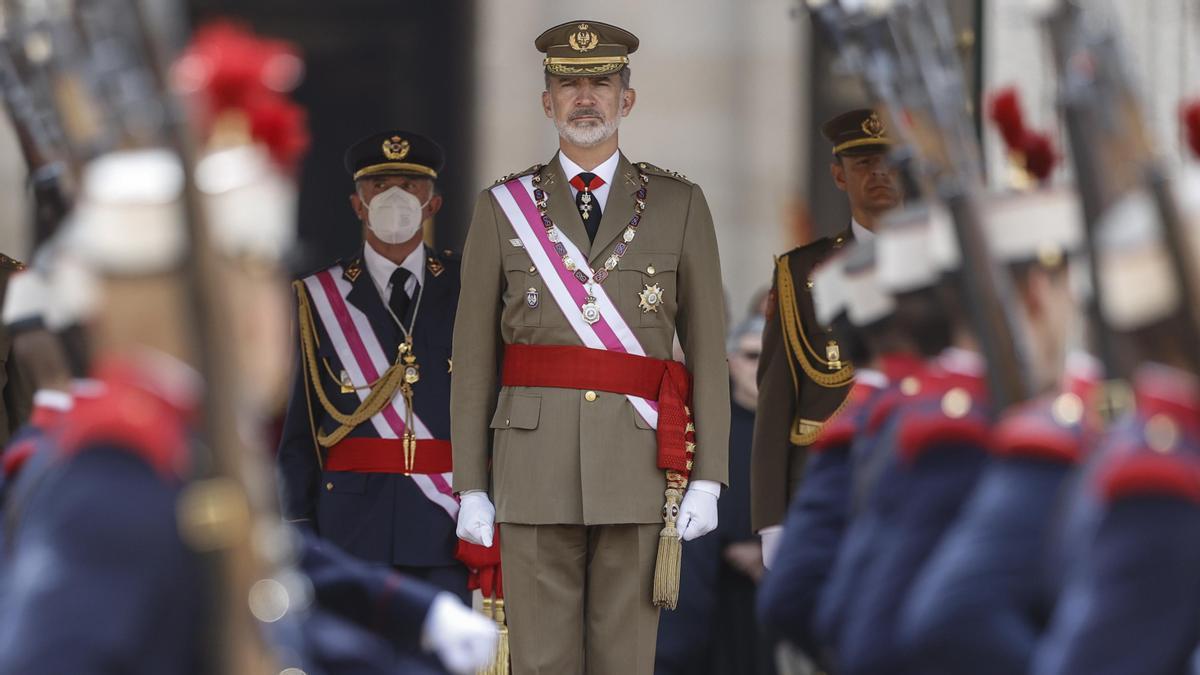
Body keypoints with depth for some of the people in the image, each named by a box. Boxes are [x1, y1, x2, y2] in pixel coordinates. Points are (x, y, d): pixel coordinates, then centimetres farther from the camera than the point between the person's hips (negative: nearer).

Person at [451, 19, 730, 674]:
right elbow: (474, 356, 6)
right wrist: (471, 487, 0)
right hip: (537, 465, 0)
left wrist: (706, 482, -4)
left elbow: (707, 349, 4)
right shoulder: (502, 208, 5)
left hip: (637, 466, 0)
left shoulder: (680, 205, 5)